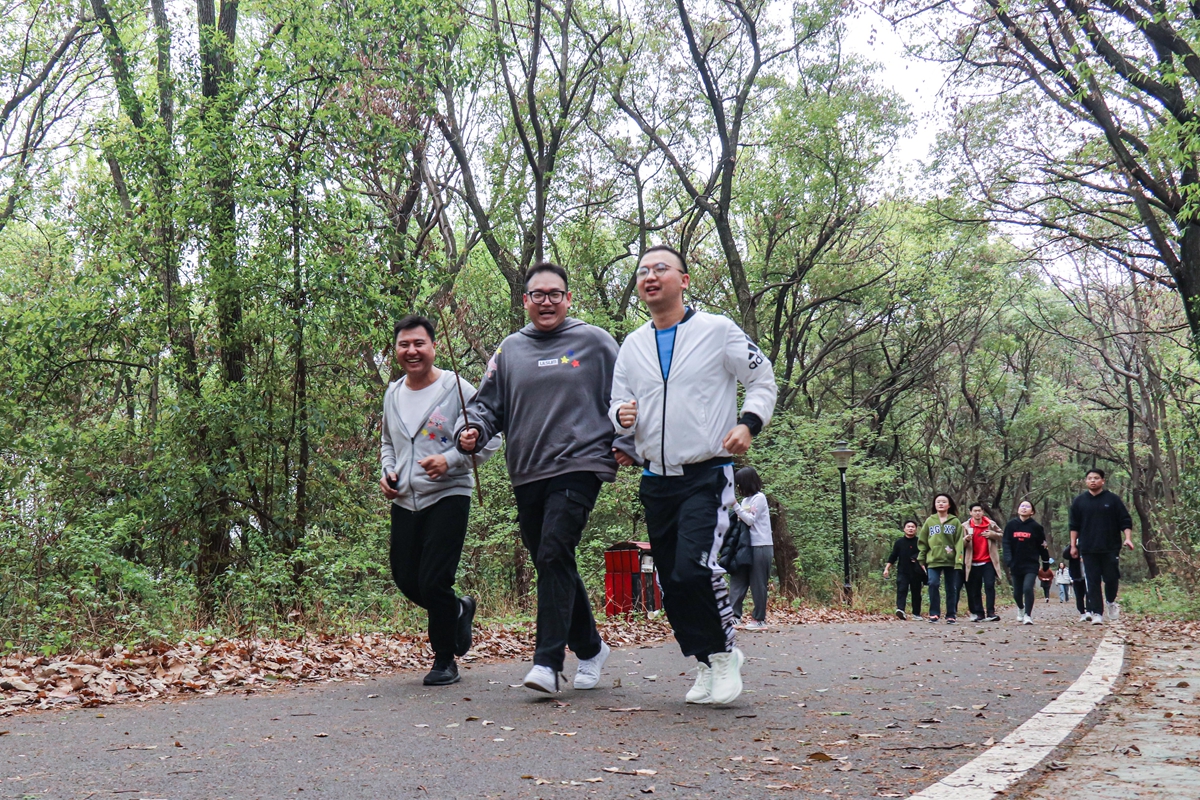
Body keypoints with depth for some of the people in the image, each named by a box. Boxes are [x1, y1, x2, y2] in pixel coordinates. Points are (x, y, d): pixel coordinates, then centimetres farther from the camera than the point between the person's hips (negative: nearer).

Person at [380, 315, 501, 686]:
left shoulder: (456, 388, -7)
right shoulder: (393, 394, 12)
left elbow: (490, 438, -7)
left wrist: (450, 460, -20)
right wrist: (387, 472, 7)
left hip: (448, 496, -6)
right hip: (404, 501, 6)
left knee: (433, 582, -10)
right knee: (406, 580, 8)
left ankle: (445, 659, 10)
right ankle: (460, 609, 38)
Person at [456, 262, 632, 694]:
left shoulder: (594, 341, 5)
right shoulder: (509, 350, 14)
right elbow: (487, 404, 15)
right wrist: (472, 431, -5)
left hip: (578, 466, -5)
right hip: (527, 475, 5)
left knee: (555, 555, -18)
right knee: (552, 565, 9)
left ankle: (548, 662, -17)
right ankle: (589, 648, 26)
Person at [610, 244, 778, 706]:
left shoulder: (718, 330, -2)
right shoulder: (632, 346, 13)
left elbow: (762, 380, 4)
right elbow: (617, 404, 17)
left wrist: (749, 423, -13)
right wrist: (621, 415, -7)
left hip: (707, 475, -5)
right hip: (656, 480, 5)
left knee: (695, 570, -21)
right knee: (671, 583, 6)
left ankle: (725, 652, 2)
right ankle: (705, 666, 23)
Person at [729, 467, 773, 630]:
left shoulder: (759, 498, -7)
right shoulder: (746, 499, 14)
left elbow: (750, 520, -14)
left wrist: (735, 506, -16)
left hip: (761, 547, -8)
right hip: (747, 546, 8)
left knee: (758, 584, -1)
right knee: (737, 581, 1)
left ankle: (759, 619, 5)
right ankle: (734, 614, -1)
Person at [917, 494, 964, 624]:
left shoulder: (955, 522, 4)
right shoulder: (929, 521, 8)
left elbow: (959, 542, -2)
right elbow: (922, 541, 9)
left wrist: (959, 560, -11)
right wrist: (921, 559, 4)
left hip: (951, 560, -1)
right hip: (933, 559, 1)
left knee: (952, 588, 5)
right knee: (933, 584, -12)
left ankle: (951, 615, 13)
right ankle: (934, 613, -3)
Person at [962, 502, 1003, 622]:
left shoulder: (991, 524, 5)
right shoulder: (965, 526, 2)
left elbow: (1001, 535, 13)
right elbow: (961, 545, 1)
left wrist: (992, 534, -8)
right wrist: (966, 540, -22)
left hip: (988, 562, 0)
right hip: (973, 563, 1)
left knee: (990, 586, -10)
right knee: (975, 590, 3)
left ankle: (990, 613, -9)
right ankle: (979, 613, 10)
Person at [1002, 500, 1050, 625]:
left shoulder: (1036, 526, -4)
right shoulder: (1011, 525, 0)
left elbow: (1042, 545, 2)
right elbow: (1006, 543, -3)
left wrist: (1046, 562, 6)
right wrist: (1008, 559, -16)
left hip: (1031, 564, -2)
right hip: (1016, 564, 2)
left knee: (1028, 588, -20)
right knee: (1017, 592, 12)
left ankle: (1028, 615, -7)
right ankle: (1021, 608, 44)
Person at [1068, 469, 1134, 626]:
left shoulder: (1113, 500, 2)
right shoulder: (1079, 501, 8)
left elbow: (1125, 521, 3)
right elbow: (1074, 525, 13)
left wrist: (1128, 538, -11)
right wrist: (1073, 545, 9)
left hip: (1110, 549, -1)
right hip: (1088, 551, 1)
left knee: (1111, 578, 1)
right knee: (1092, 583, -2)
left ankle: (1110, 601, 29)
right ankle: (1096, 613, 0)